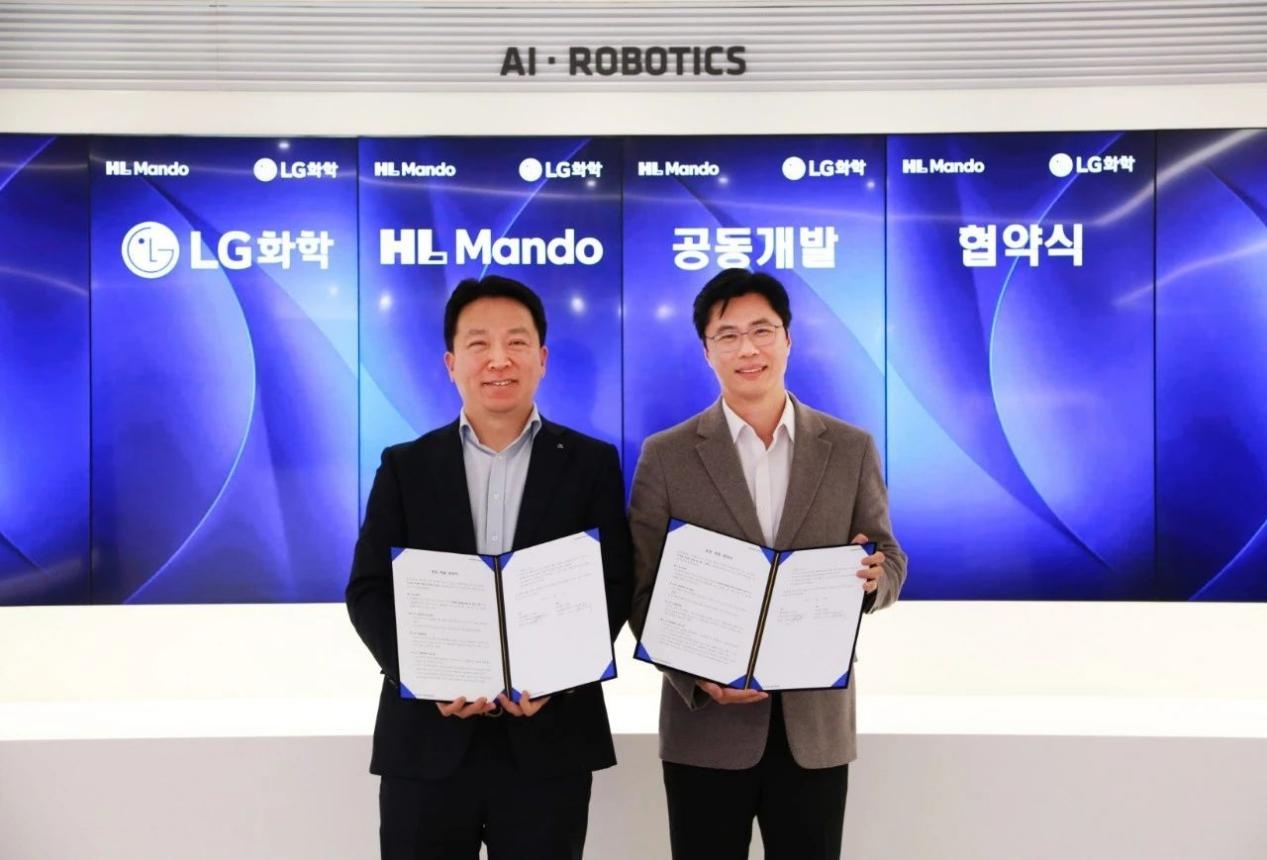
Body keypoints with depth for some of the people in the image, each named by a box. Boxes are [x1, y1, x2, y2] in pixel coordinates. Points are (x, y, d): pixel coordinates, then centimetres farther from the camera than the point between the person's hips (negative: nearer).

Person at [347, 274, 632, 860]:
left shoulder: (591, 463, 4)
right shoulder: (405, 466, 6)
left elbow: (614, 588, -1)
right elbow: (369, 591, 2)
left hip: (549, 739, 0)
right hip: (427, 739, 1)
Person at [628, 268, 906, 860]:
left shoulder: (851, 449, 3)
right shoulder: (666, 455, -1)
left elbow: (890, 560, 7)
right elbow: (641, 586, -2)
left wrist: (872, 579, -16)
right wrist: (697, 676, -15)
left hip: (816, 725, 2)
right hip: (705, 722, -1)